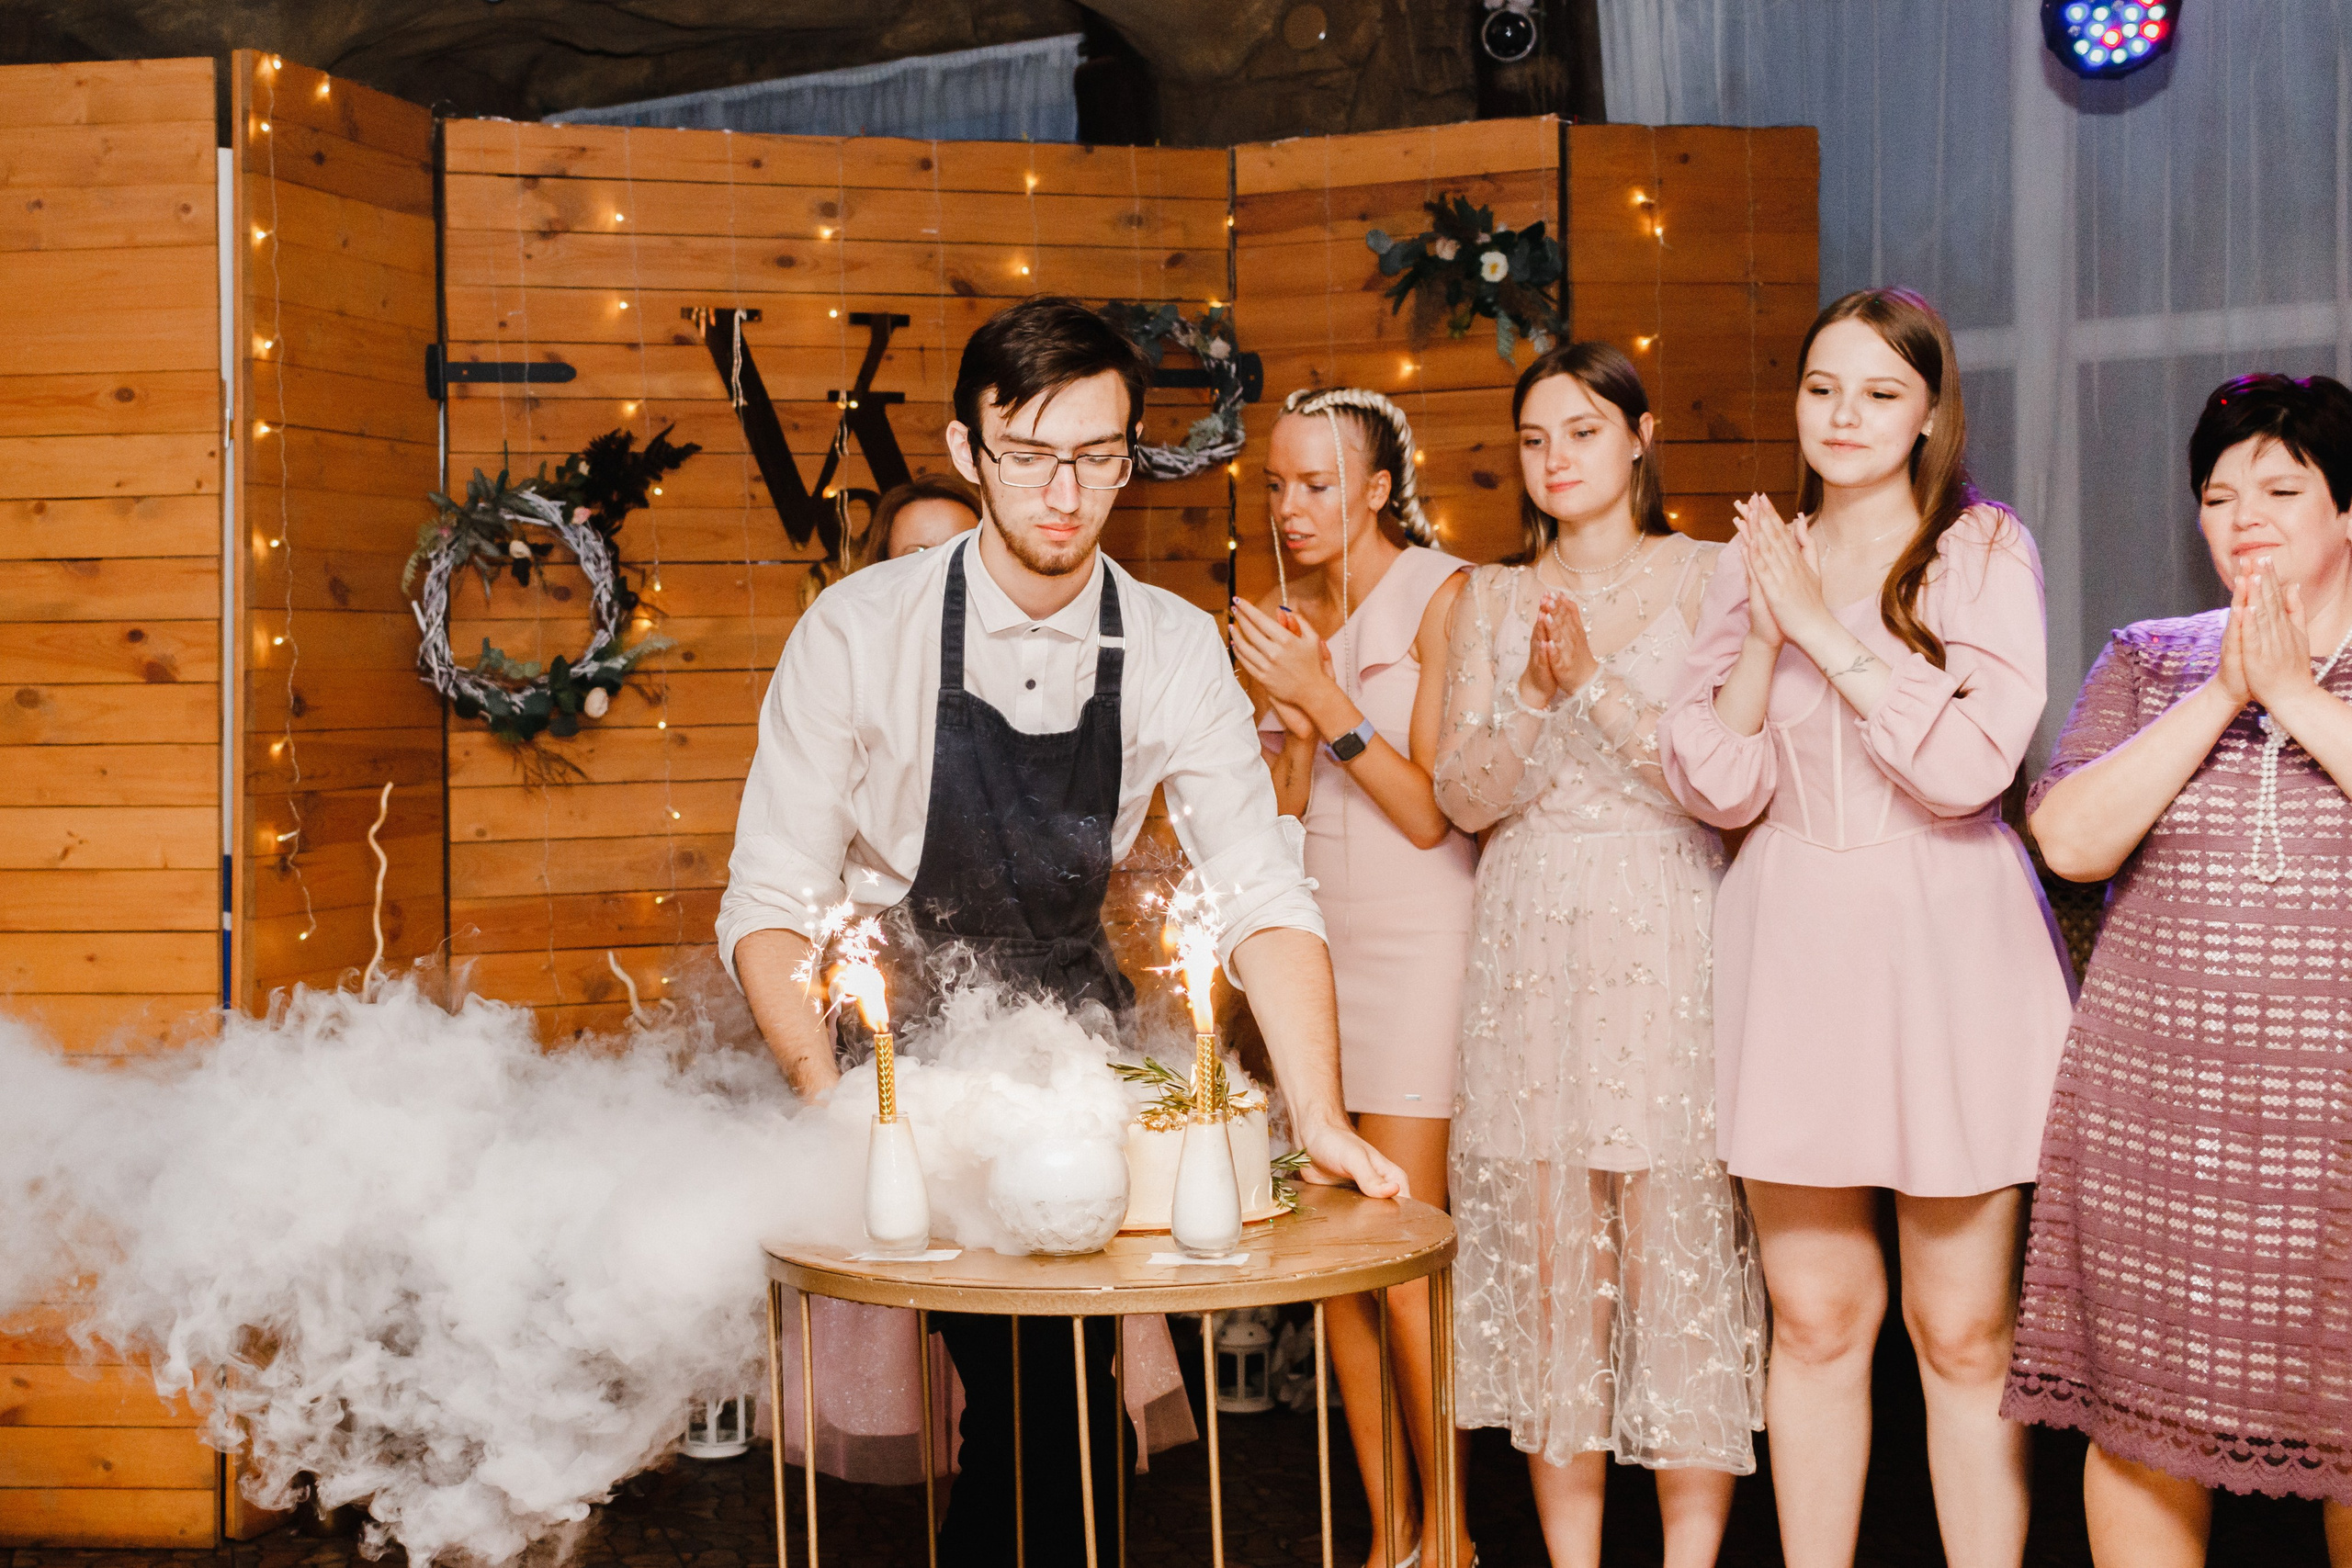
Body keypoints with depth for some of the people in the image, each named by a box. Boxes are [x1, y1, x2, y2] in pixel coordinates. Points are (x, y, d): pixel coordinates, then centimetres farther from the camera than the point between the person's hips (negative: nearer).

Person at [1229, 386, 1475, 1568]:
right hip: (1313, 937, 6)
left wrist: (1326, 700, -16)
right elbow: (1280, 815, 10)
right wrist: (1293, 705, -6)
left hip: (1416, 943, -5)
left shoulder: (1441, 596, -5)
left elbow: (1430, 813, -9)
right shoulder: (1287, 619, 12)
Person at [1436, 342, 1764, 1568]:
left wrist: (1600, 684, -14)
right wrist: (1537, 698, -12)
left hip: (1665, 944, -3)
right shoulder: (1494, 600, 13)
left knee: (1679, 1249, -4)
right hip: (1531, 947, 3)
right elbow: (1464, 796, 5)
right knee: (1548, 1257, 3)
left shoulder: (1706, 577, 4)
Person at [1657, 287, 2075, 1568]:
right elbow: (1715, 789, 2)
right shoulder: (1756, 562, 8)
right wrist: (1765, 634, -10)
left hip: (1946, 946, -3)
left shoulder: (1985, 551, -2)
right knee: (1814, 1320, 9)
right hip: (1792, 946, 3)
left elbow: (1968, 766, -15)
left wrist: (1826, 628, -14)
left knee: (1963, 1331, 2)